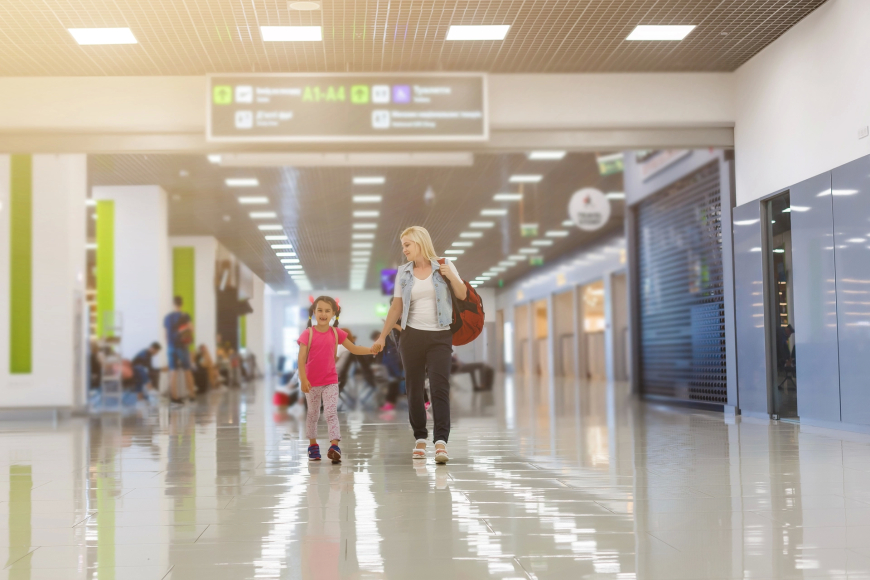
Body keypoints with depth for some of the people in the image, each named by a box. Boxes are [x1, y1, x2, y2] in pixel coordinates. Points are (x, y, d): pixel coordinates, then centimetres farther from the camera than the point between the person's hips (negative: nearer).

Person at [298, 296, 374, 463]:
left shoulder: (336, 333, 0)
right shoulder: (308, 334, -9)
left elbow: (353, 349, 8)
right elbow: (302, 358, -13)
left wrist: (371, 350, -7)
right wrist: (303, 379, -21)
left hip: (330, 381, 1)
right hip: (312, 382, -1)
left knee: (332, 413, -9)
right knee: (313, 414, 12)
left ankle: (334, 446, -17)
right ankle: (313, 445, 27)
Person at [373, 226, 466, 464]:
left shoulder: (444, 266, 3)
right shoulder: (403, 273, 9)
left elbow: (462, 295, 7)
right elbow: (396, 307, 11)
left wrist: (451, 277, -10)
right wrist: (382, 337, 9)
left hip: (440, 337, -2)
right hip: (412, 335, 3)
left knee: (440, 387, -13)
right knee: (414, 389, 3)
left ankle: (441, 442, -18)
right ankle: (420, 439, 14)